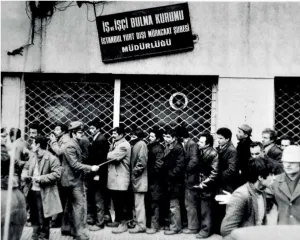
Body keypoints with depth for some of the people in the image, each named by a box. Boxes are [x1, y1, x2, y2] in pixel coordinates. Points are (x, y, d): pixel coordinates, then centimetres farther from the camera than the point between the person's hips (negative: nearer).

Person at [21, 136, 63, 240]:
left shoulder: (52, 158, -18)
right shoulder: (32, 156, 7)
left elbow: (57, 174, -23)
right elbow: (26, 167, 19)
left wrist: (41, 178, -26)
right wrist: (24, 174, -4)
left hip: (44, 193, -7)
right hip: (32, 191, 7)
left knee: (43, 218, 4)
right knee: (34, 216, 21)